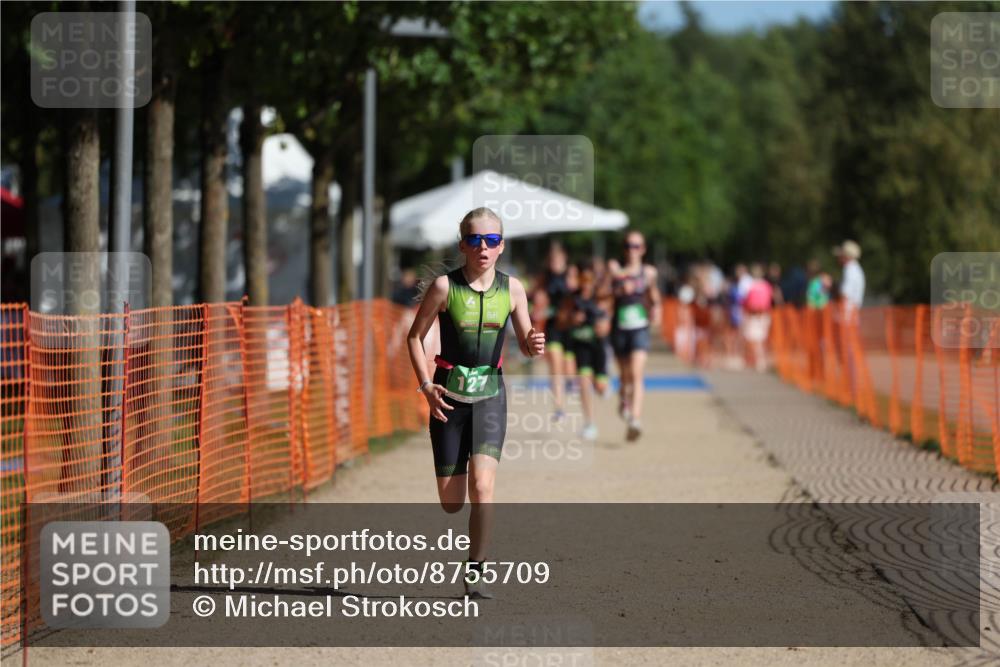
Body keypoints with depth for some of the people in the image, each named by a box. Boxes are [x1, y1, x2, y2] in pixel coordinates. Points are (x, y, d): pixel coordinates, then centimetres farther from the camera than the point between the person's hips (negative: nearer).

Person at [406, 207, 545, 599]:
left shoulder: (511, 289, 0)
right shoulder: (444, 286, -8)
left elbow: (525, 344, 7)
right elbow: (415, 337, 0)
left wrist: (534, 345, -17)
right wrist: (425, 385, -11)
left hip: (490, 394, 1)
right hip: (449, 395, -1)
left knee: (482, 486, -16)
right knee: (450, 502, -1)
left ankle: (475, 574, -7)